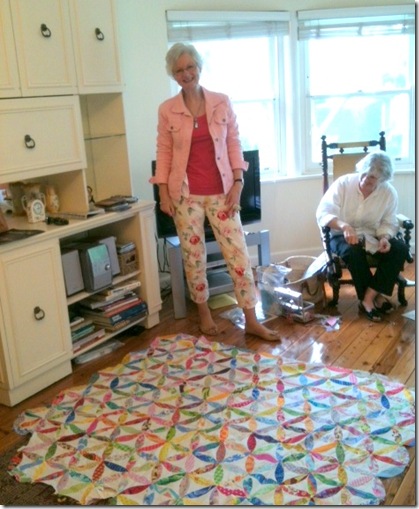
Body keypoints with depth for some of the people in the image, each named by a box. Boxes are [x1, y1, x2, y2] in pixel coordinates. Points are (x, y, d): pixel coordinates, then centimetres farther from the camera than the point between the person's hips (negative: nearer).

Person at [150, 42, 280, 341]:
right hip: (186, 194, 0)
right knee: (194, 256, 8)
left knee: (238, 253, 0)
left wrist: (237, 184, -5)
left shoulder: (222, 102, 0)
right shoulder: (167, 110, -1)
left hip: (221, 191, 1)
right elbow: (164, 153, 2)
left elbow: (234, 144, 3)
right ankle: (205, 314, 26)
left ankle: (252, 320, 9)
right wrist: (163, 193, -4)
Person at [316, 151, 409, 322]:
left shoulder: (389, 192, -7)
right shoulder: (343, 183, -14)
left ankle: (369, 297, -22)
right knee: (353, 251, -36)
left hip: (372, 236, 3)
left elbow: (389, 223, 0)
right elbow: (322, 213, -20)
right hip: (343, 235, -3)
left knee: (400, 249, -23)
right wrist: (344, 225, -38)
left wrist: (384, 237, -23)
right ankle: (377, 295, -18)